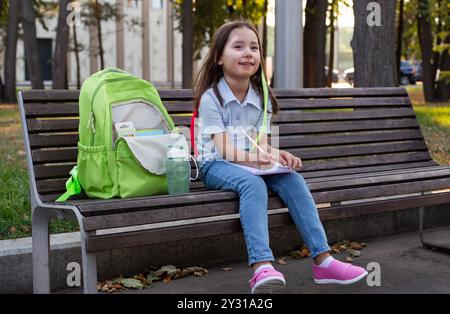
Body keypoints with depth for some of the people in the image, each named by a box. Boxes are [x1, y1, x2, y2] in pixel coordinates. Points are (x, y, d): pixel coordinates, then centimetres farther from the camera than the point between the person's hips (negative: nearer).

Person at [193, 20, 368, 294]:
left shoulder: (261, 98, 7)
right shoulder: (211, 97, -12)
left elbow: (261, 144, 0)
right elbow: (225, 150, -19)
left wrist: (275, 155, -24)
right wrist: (255, 158, -37)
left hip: (252, 164, 5)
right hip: (216, 166, -5)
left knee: (292, 179, -22)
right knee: (253, 183, -37)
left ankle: (323, 260, -25)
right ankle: (262, 267, -51)